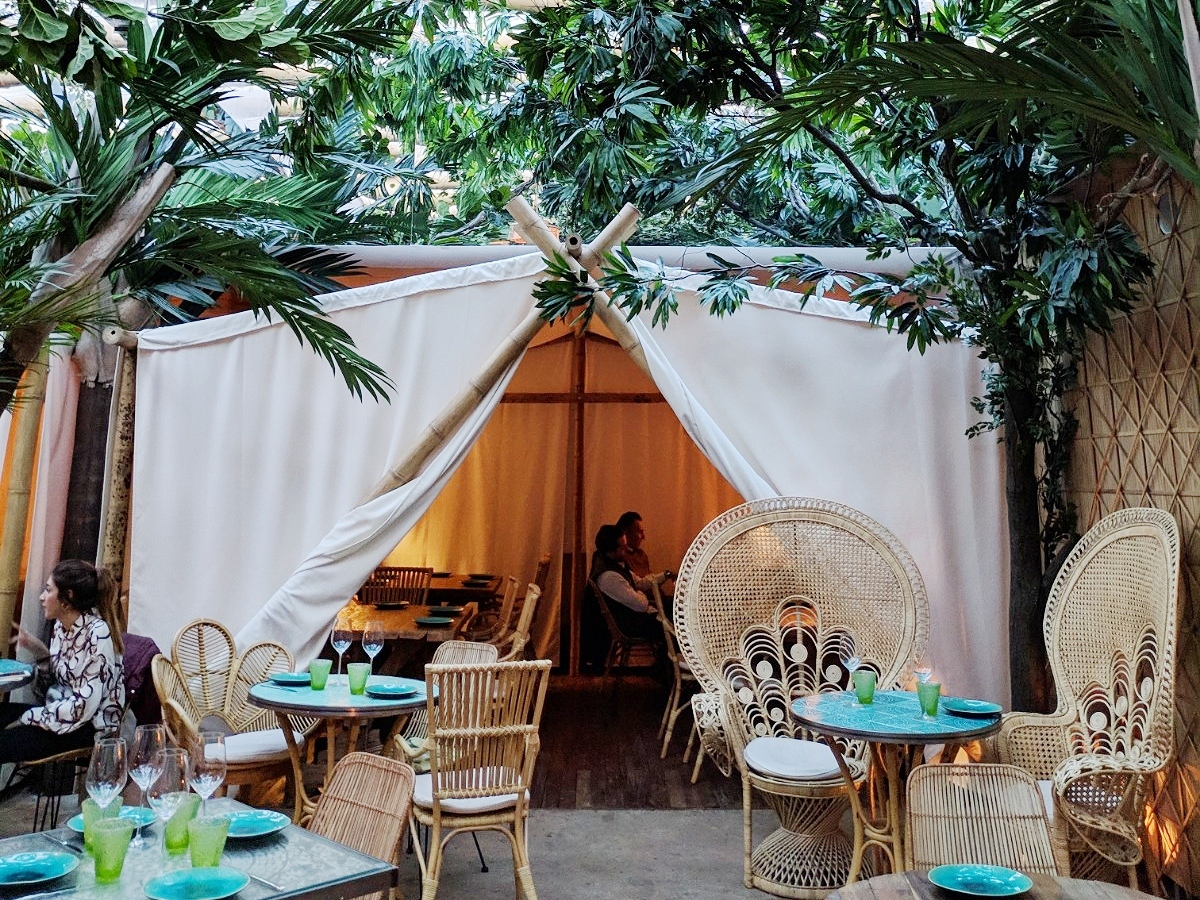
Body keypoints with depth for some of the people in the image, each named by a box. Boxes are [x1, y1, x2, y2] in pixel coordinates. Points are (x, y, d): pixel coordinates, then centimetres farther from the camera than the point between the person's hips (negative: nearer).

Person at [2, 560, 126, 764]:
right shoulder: (61, 626, 6)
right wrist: (39, 651, -2)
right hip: (61, 712, 8)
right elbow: (53, 686, 12)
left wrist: (27, 719, -13)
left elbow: (84, 706, -22)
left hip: (92, 726, -8)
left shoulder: (97, 632, -19)